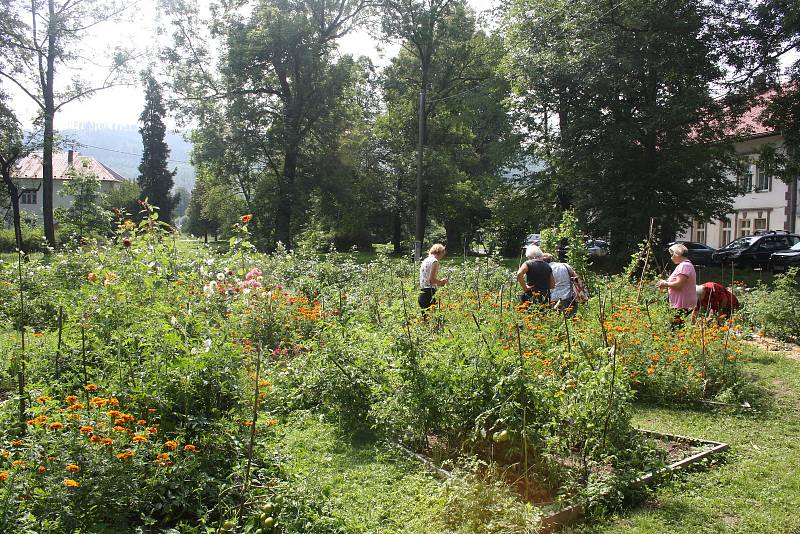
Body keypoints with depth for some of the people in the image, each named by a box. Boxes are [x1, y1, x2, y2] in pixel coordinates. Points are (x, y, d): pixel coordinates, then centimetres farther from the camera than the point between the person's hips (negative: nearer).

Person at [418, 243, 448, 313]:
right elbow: (431, 279, -17)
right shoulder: (434, 261, -9)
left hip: (422, 294, 9)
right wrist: (441, 282, -1)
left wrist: (439, 281, 18)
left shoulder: (425, 260, 17)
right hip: (429, 293, -9)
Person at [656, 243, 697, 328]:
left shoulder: (684, 266, -12)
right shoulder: (682, 265, 22)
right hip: (679, 305, 10)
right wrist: (666, 286, 15)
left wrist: (665, 284, -5)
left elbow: (679, 284, -20)